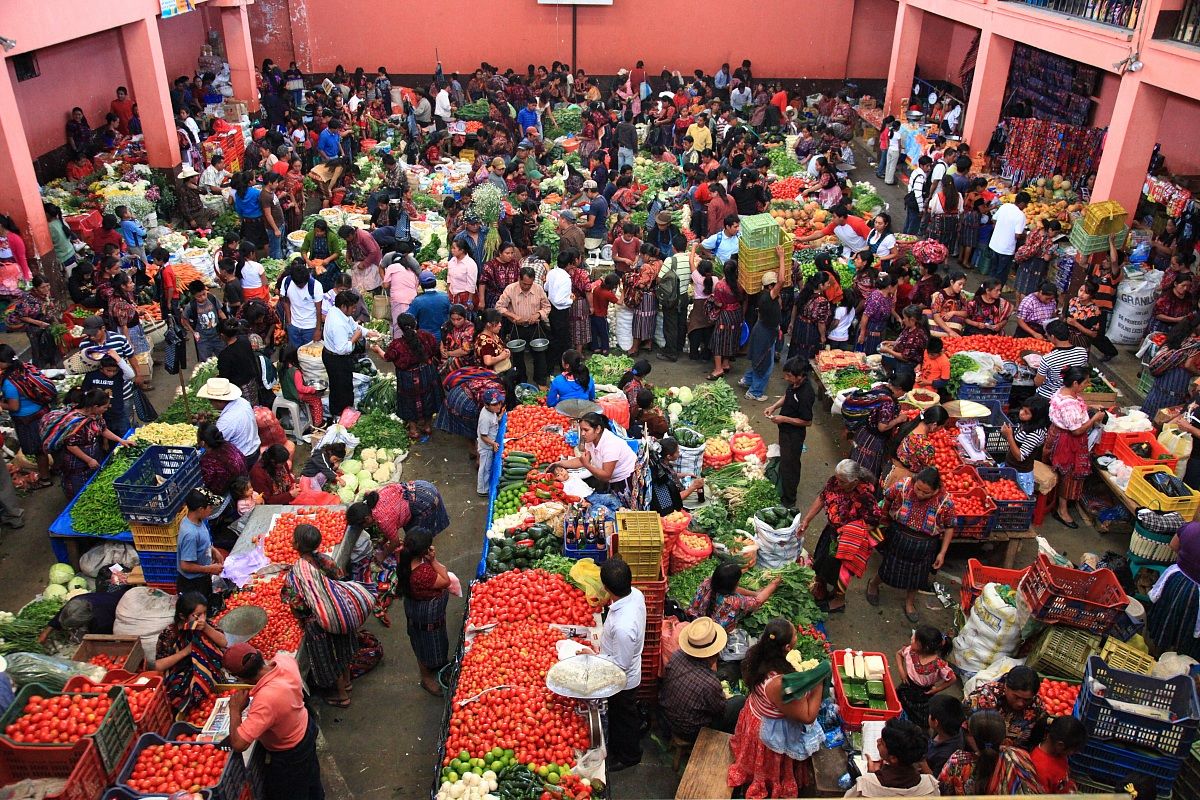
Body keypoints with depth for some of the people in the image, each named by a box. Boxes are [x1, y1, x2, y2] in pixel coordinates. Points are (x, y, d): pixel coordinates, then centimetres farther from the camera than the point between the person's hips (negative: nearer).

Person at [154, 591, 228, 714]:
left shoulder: (206, 624, -3)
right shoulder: (169, 634, -11)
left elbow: (224, 643, -11)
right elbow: (158, 666, -14)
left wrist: (206, 628, -23)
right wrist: (185, 651, -21)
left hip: (209, 671, 4)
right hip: (181, 680, -4)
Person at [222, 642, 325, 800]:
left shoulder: (266, 699, -45)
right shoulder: (285, 660, -25)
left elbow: (238, 744, -40)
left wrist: (235, 710, -27)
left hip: (289, 755, -7)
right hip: (306, 729, 7)